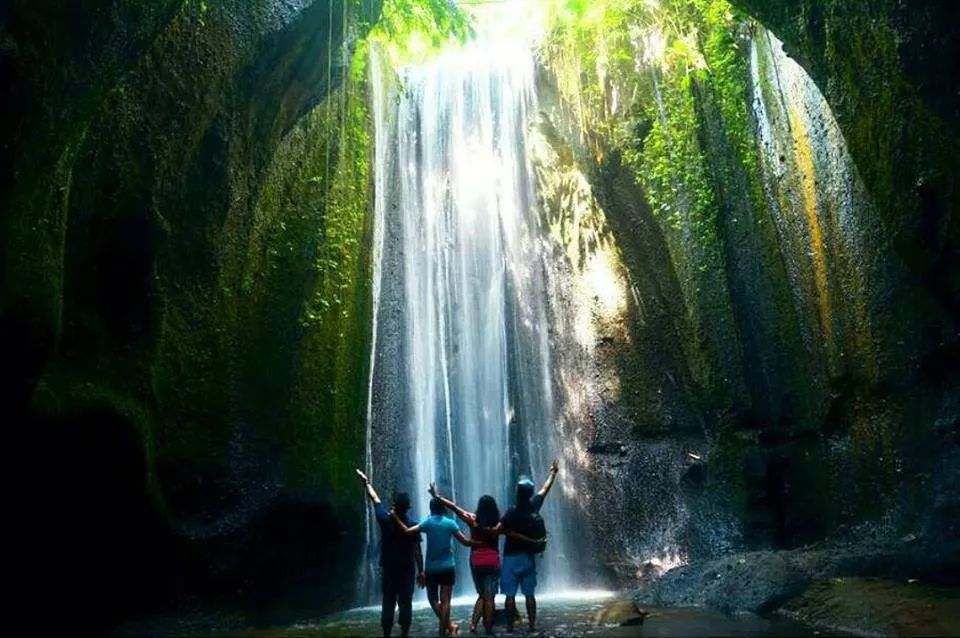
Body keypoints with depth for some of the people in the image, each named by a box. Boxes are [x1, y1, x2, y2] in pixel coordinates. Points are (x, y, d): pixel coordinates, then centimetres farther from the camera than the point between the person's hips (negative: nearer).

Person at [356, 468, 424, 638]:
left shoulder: (385, 519, -8)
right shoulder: (412, 525, -10)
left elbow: (374, 498, 5)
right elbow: (417, 551, -10)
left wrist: (366, 482, 18)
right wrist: (421, 571, -3)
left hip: (388, 569, 1)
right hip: (407, 570, -1)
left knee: (388, 603, 6)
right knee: (405, 603, 4)